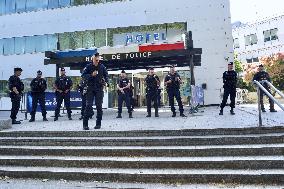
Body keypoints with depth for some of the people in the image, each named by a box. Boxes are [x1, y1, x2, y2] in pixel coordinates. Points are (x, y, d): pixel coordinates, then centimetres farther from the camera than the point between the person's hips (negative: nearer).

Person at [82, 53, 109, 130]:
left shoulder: (102, 66, 7)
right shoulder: (88, 66, 3)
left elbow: (106, 75, 11)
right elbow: (83, 75, -2)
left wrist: (106, 82, -7)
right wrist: (91, 75, -17)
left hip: (99, 89, 2)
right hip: (90, 88, -1)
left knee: (99, 106, 3)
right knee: (88, 105, -6)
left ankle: (98, 123, 13)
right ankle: (85, 124, -2)